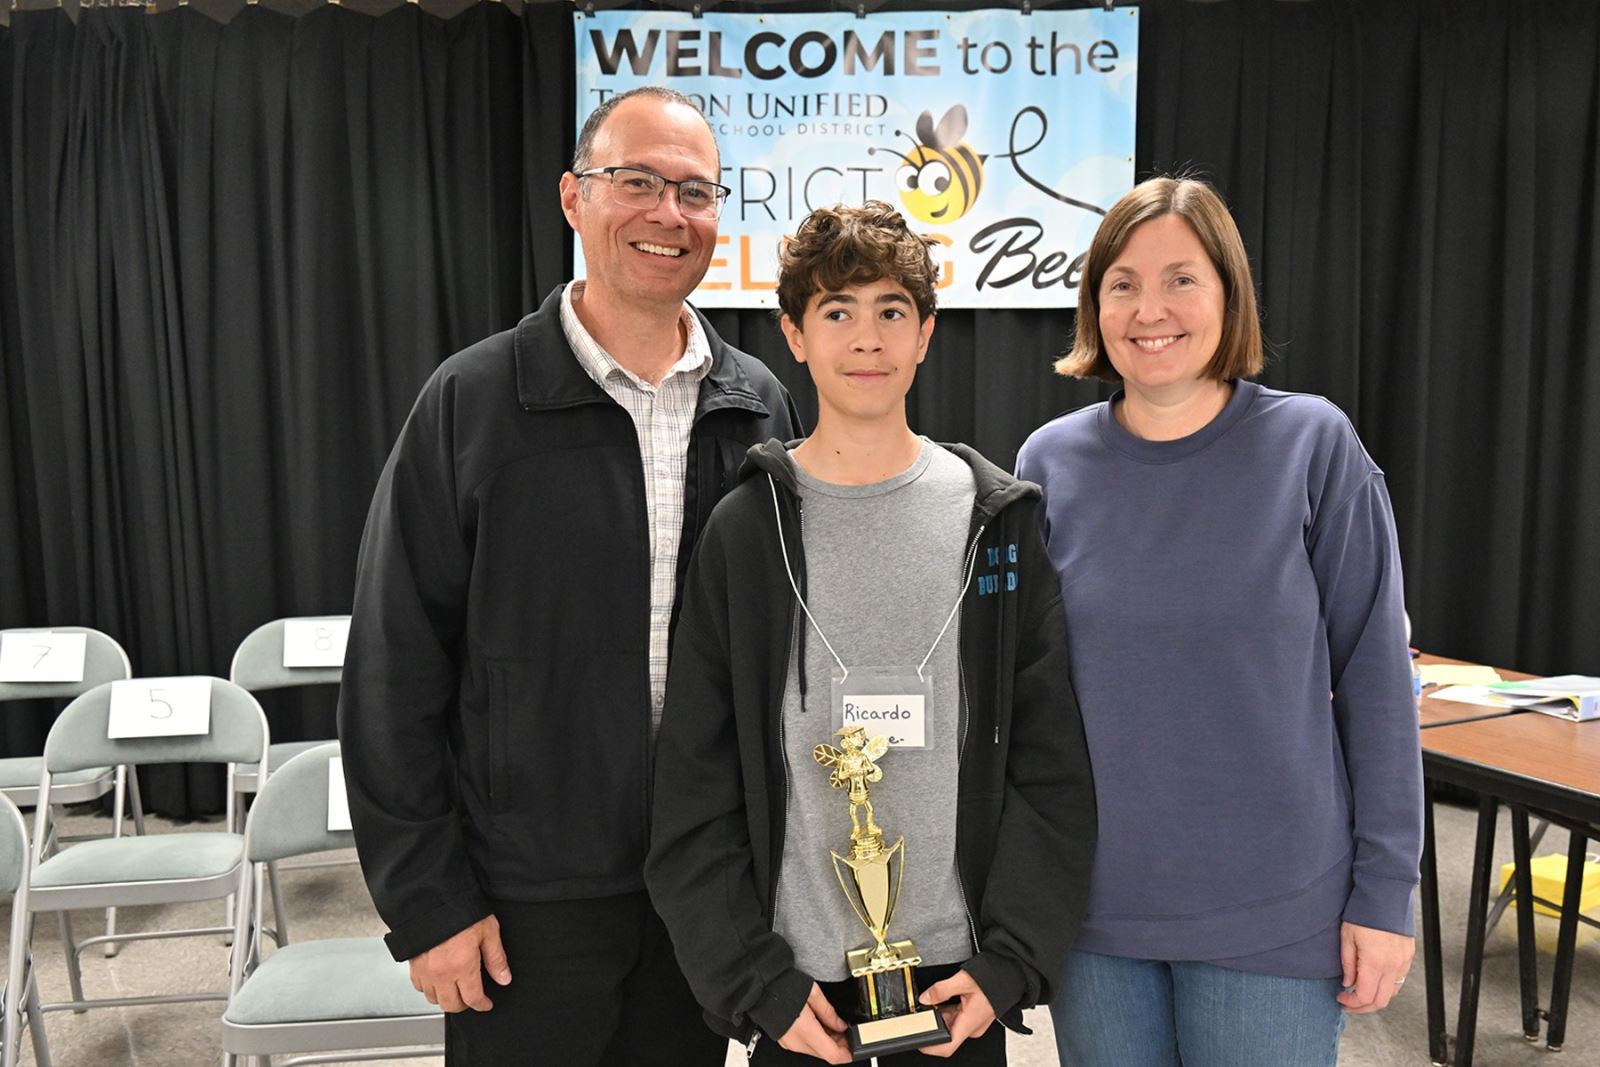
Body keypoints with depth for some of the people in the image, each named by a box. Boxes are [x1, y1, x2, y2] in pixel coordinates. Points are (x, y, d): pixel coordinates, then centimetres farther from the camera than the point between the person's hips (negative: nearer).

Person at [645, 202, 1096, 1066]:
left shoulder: (998, 519, -1)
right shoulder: (743, 531, -3)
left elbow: (1051, 764, -1)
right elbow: (694, 789, -3)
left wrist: (1012, 957, -7)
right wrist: (755, 981, -7)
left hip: (958, 967, 1)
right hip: (798, 973, 0)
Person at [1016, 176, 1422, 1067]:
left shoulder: (1314, 445, -8)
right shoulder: (1051, 461, -2)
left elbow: (1374, 673, -5)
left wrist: (1385, 890, -5)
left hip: (1275, 914, -2)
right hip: (1091, 906, 2)